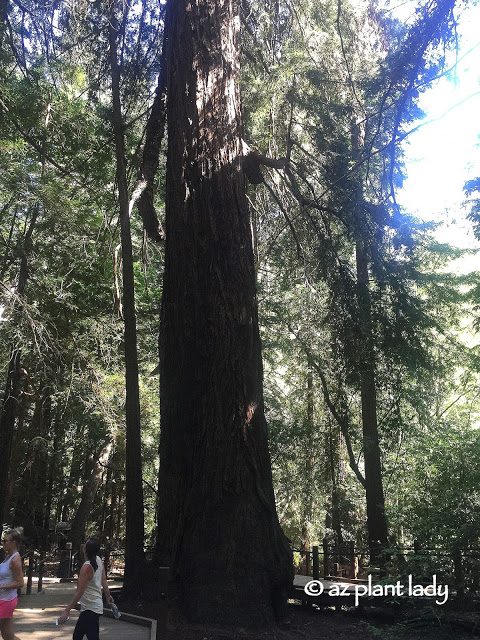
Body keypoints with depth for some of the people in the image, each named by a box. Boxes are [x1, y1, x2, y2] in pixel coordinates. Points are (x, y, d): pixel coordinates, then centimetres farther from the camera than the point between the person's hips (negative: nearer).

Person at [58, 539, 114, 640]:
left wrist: (66, 611, -22)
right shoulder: (98, 560, -1)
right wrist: (108, 596, 22)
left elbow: (79, 593, -24)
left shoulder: (86, 567, -23)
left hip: (90, 609, -9)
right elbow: (104, 581, 10)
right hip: (95, 606, 9)